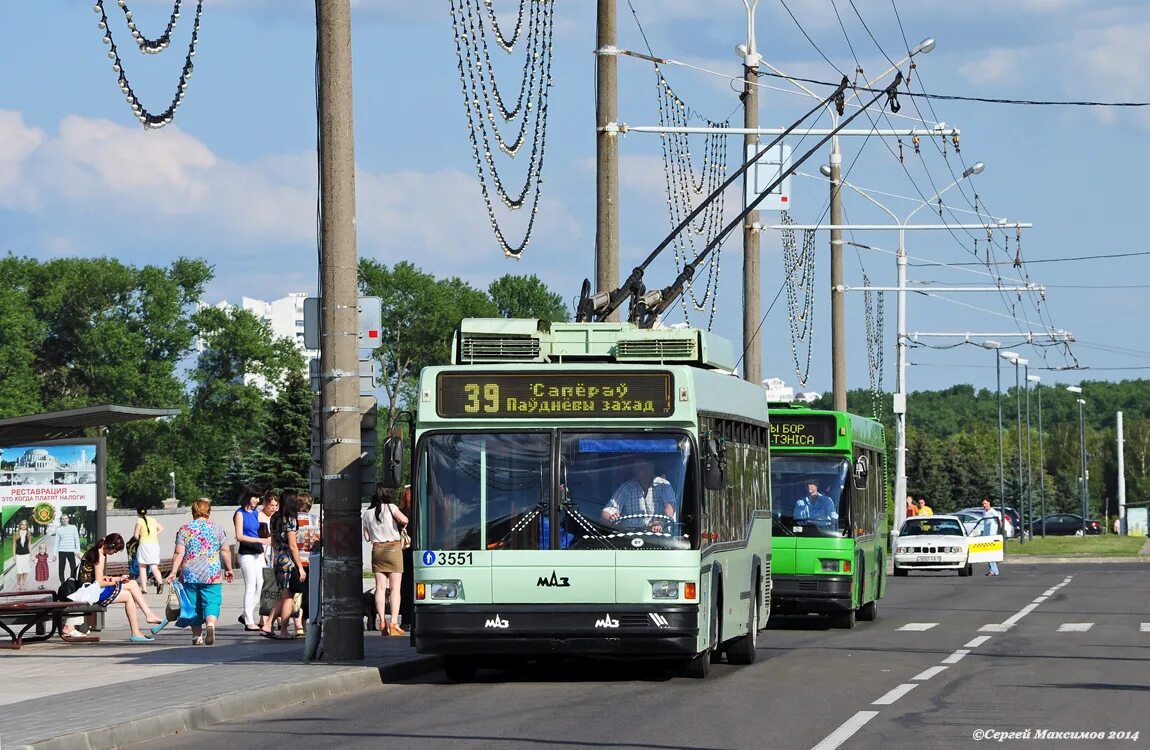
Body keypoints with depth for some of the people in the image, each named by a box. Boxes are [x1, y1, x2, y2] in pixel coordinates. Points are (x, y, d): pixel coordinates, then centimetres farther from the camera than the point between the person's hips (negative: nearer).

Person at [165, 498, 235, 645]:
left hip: (189, 574, 1)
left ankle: (197, 636, 15)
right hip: (212, 575, -1)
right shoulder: (216, 529, 3)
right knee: (211, 602, -4)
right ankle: (210, 625, -31)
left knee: (194, 605, 11)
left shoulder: (184, 529, 2)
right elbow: (226, 551, 4)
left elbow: (179, 553, -3)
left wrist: (173, 572, -2)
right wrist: (228, 569, 16)